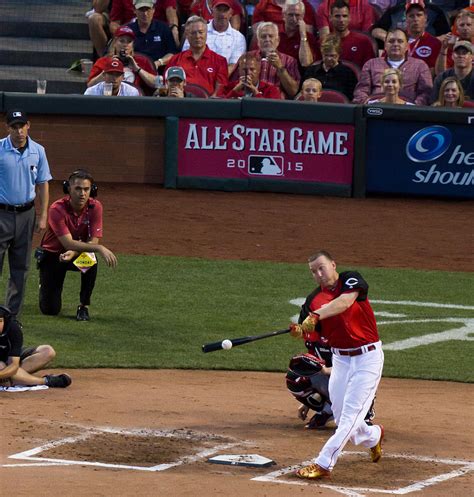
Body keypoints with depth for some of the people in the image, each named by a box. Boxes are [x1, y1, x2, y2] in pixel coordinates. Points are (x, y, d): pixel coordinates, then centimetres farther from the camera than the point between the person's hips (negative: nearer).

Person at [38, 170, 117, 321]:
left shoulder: (95, 207, -17)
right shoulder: (57, 209, -28)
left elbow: (93, 241, -21)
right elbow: (68, 243, -35)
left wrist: (74, 253, -40)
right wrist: (100, 248, -46)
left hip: (80, 252, 2)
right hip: (52, 255, -2)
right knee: (50, 309, -7)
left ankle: (84, 306, -15)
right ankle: (45, 284, 30)